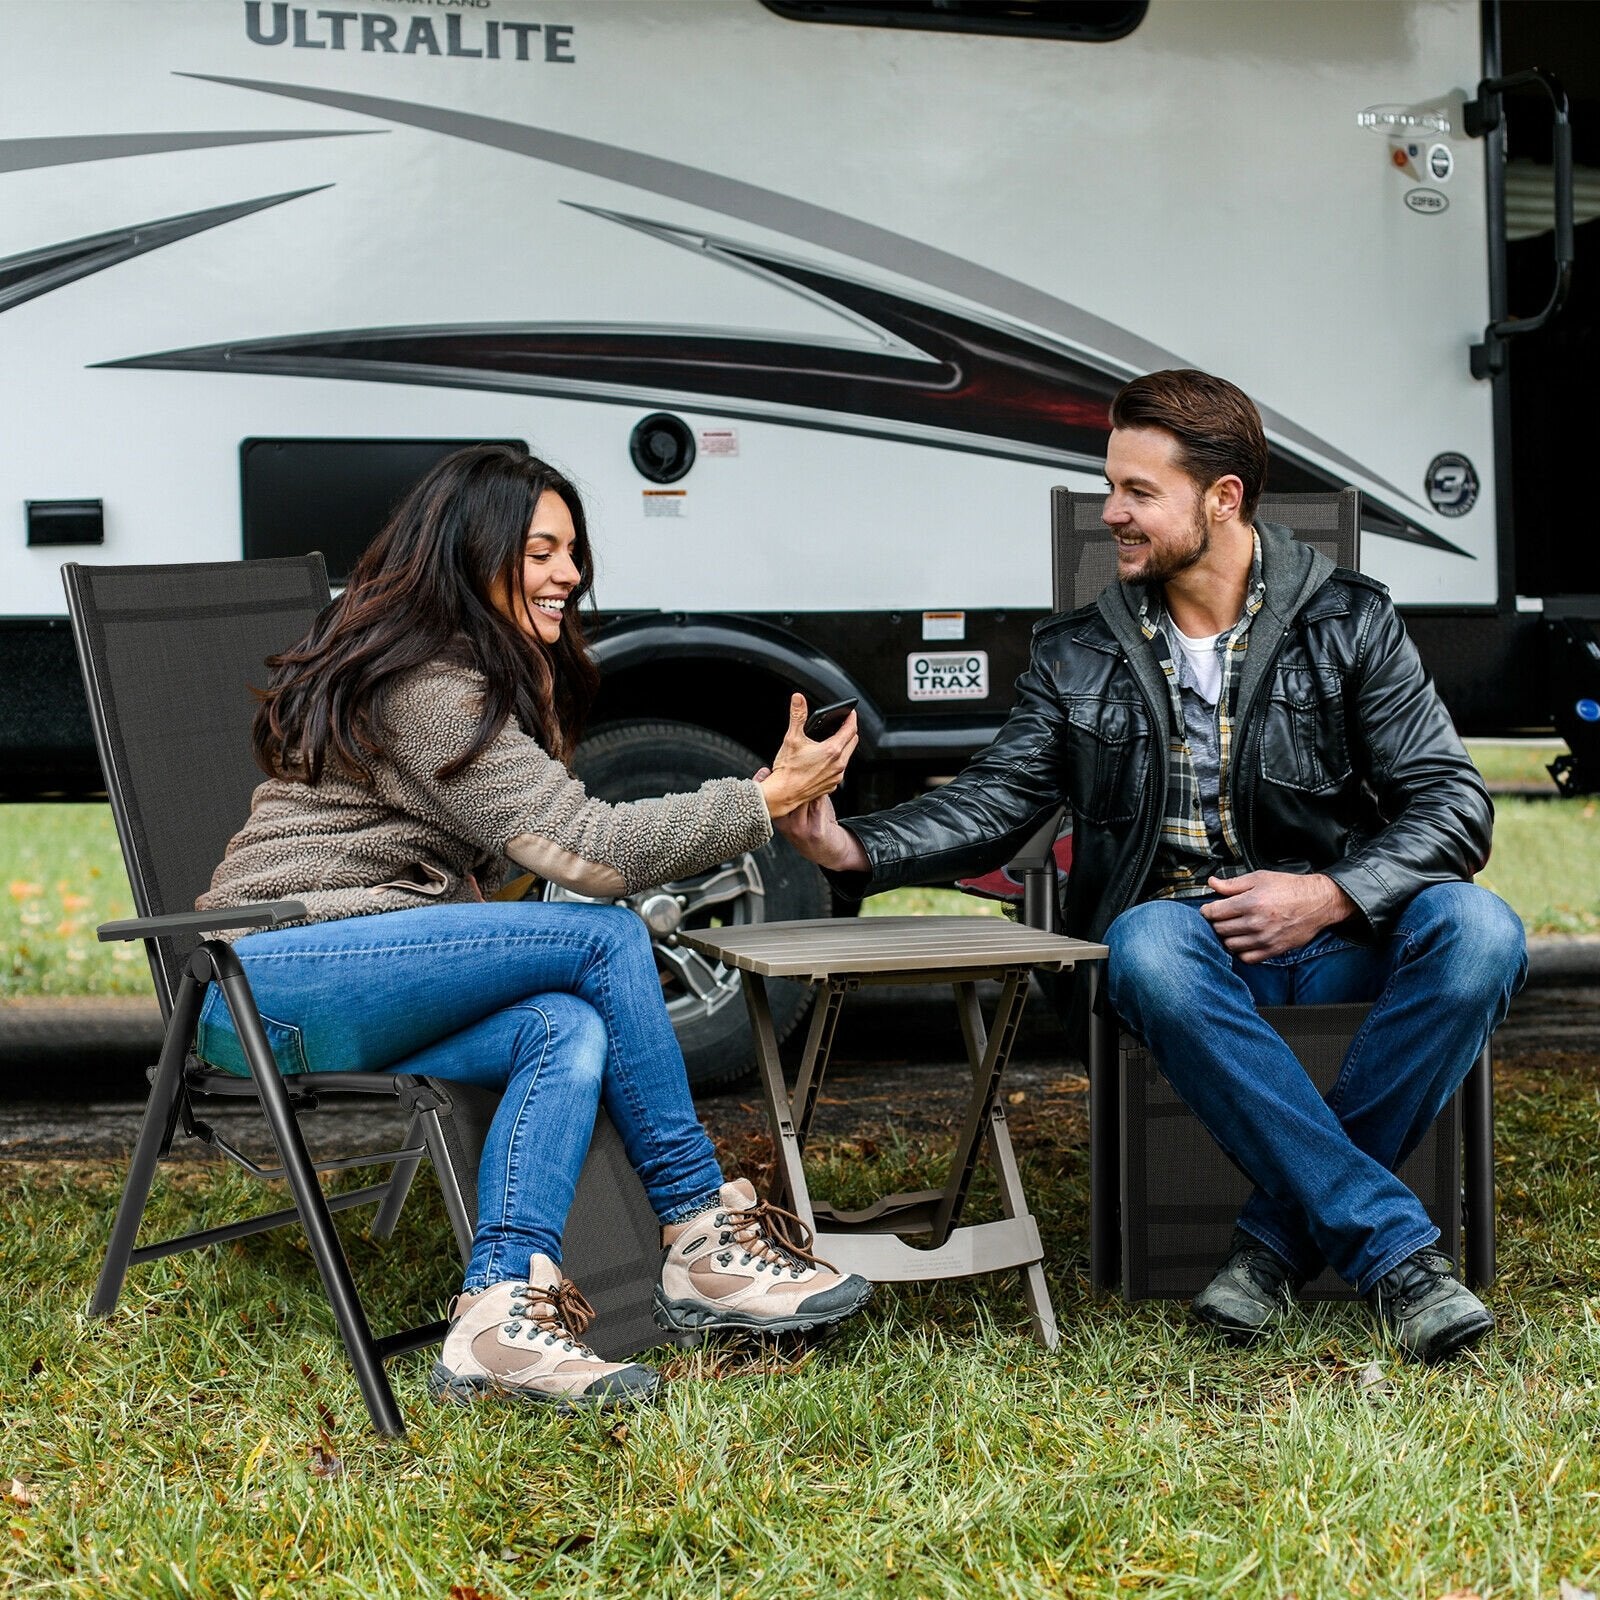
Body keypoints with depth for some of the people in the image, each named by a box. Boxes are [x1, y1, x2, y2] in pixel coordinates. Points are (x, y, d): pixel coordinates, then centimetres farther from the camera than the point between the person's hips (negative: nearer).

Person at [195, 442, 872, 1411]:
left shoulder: (489, 680, 20)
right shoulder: (422, 685, -13)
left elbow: (527, 852, 16)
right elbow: (583, 850, -18)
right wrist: (766, 800, -12)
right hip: (273, 978, -9)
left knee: (568, 1028, -21)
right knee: (606, 938, -20)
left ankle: (501, 1314, -31)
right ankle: (701, 1238, -13)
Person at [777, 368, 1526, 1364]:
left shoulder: (1347, 624, 5)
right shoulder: (1081, 658, 11)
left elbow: (1453, 803, 1)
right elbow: (995, 805, 7)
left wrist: (1331, 895, -15)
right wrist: (856, 850, -11)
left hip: (1329, 926, 0)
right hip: (1182, 927, 0)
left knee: (1477, 930, -32)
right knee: (1149, 947, -37)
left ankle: (1285, 1233, -24)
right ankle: (1397, 1249, -36)